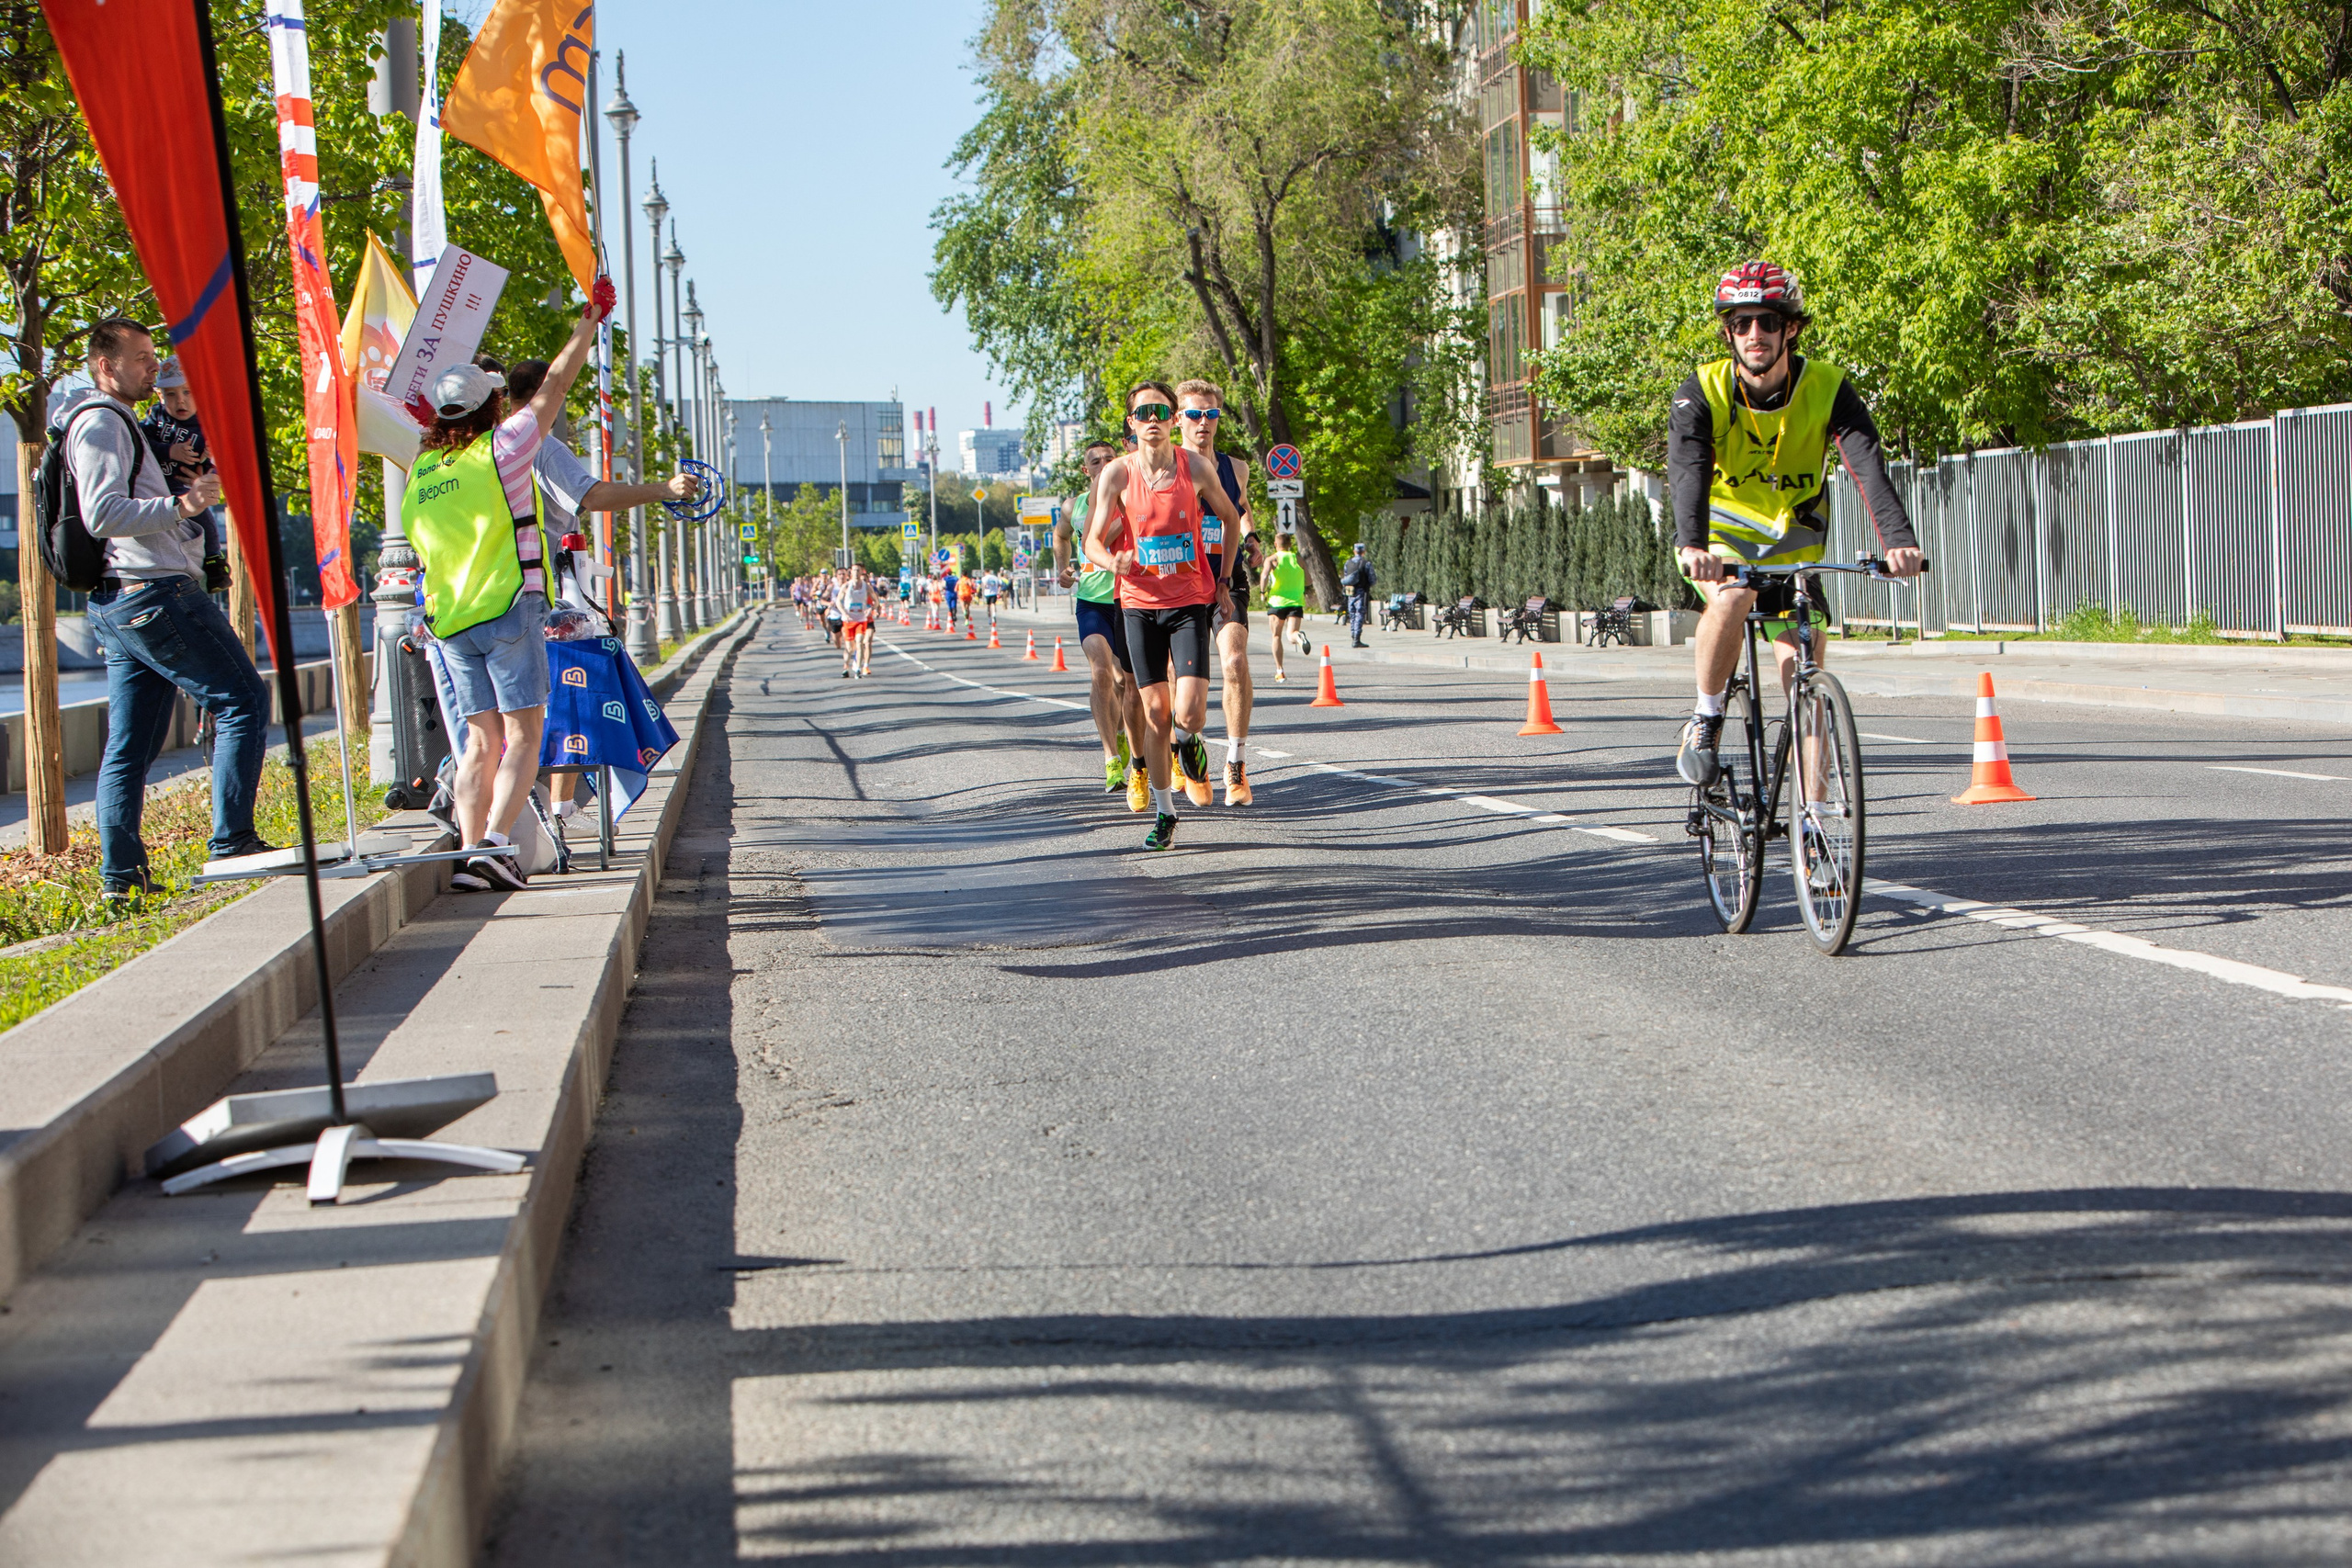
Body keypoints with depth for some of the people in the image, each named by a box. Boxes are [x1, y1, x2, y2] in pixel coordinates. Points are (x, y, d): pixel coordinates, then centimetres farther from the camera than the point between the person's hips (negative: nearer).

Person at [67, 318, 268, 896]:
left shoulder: (118, 424, 25)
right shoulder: (101, 423, -8)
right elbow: (102, 514, -20)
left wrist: (186, 485, 15)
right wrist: (180, 505, -30)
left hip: (117, 604, 11)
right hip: (153, 591, -11)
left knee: (132, 744, 8)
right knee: (243, 699, -8)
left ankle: (120, 871, 7)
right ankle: (231, 840, -12)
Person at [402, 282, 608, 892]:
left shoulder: (420, 474, 11)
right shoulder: (502, 448, -5)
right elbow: (556, 383, 2)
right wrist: (591, 318, 10)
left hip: (450, 621, 6)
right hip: (507, 609, -6)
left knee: (482, 739, 10)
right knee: (523, 735, -3)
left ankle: (469, 851, -2)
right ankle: (493, 844, -18)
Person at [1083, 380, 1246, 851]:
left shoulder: (1196, 466, -4)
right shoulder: (1117, 474, -5)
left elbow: (1231, 518, 12)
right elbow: (1092, 541, -1)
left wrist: (1224, 579, 10)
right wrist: (1112, 560, -24)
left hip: (1190, 602, 0)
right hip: (1140, 604, 1)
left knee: (1189, 714, -14)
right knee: (1155, 714, 1)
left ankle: (1187, 740, 24)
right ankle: (1164, 813, 16)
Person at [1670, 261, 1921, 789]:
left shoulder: (1828, 389, -16)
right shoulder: (1703, 392, -18)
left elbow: (1867, 466, -31)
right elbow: (1687, 470, -35)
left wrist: (1898, 541, -48)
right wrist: (1692, 546, -54)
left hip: (1792, 547, 2)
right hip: (1720, 535, -2)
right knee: (1732, 598, -35)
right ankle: (1705, 720, -13)